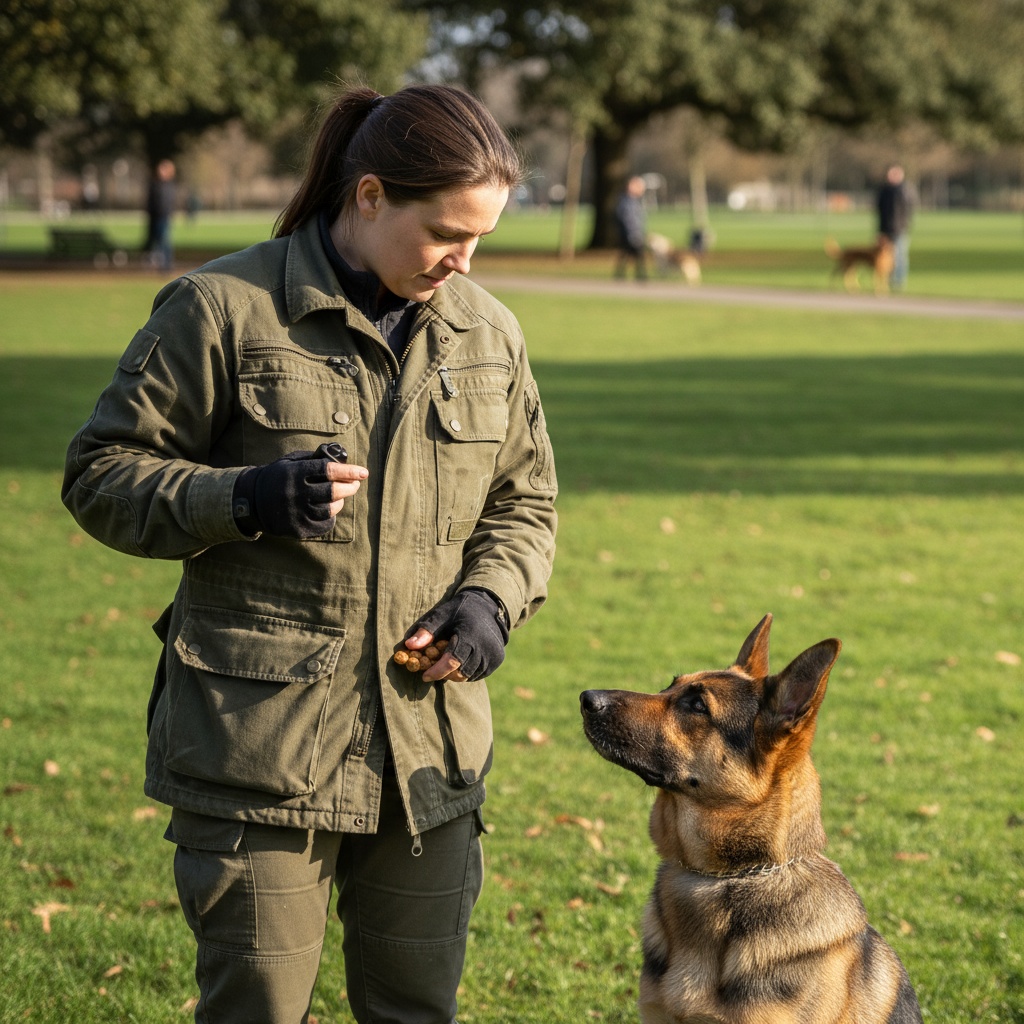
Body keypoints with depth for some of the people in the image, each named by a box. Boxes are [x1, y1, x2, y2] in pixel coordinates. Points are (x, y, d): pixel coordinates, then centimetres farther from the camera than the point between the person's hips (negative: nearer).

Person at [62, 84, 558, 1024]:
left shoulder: (487, 332, 8)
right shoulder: (225, 309, -8)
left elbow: (524, 503, 19)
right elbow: (102, 475, -4)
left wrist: (490, 597, -2)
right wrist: (248, 498, -22)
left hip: (430, 747, 5)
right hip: (257, 743, -4)